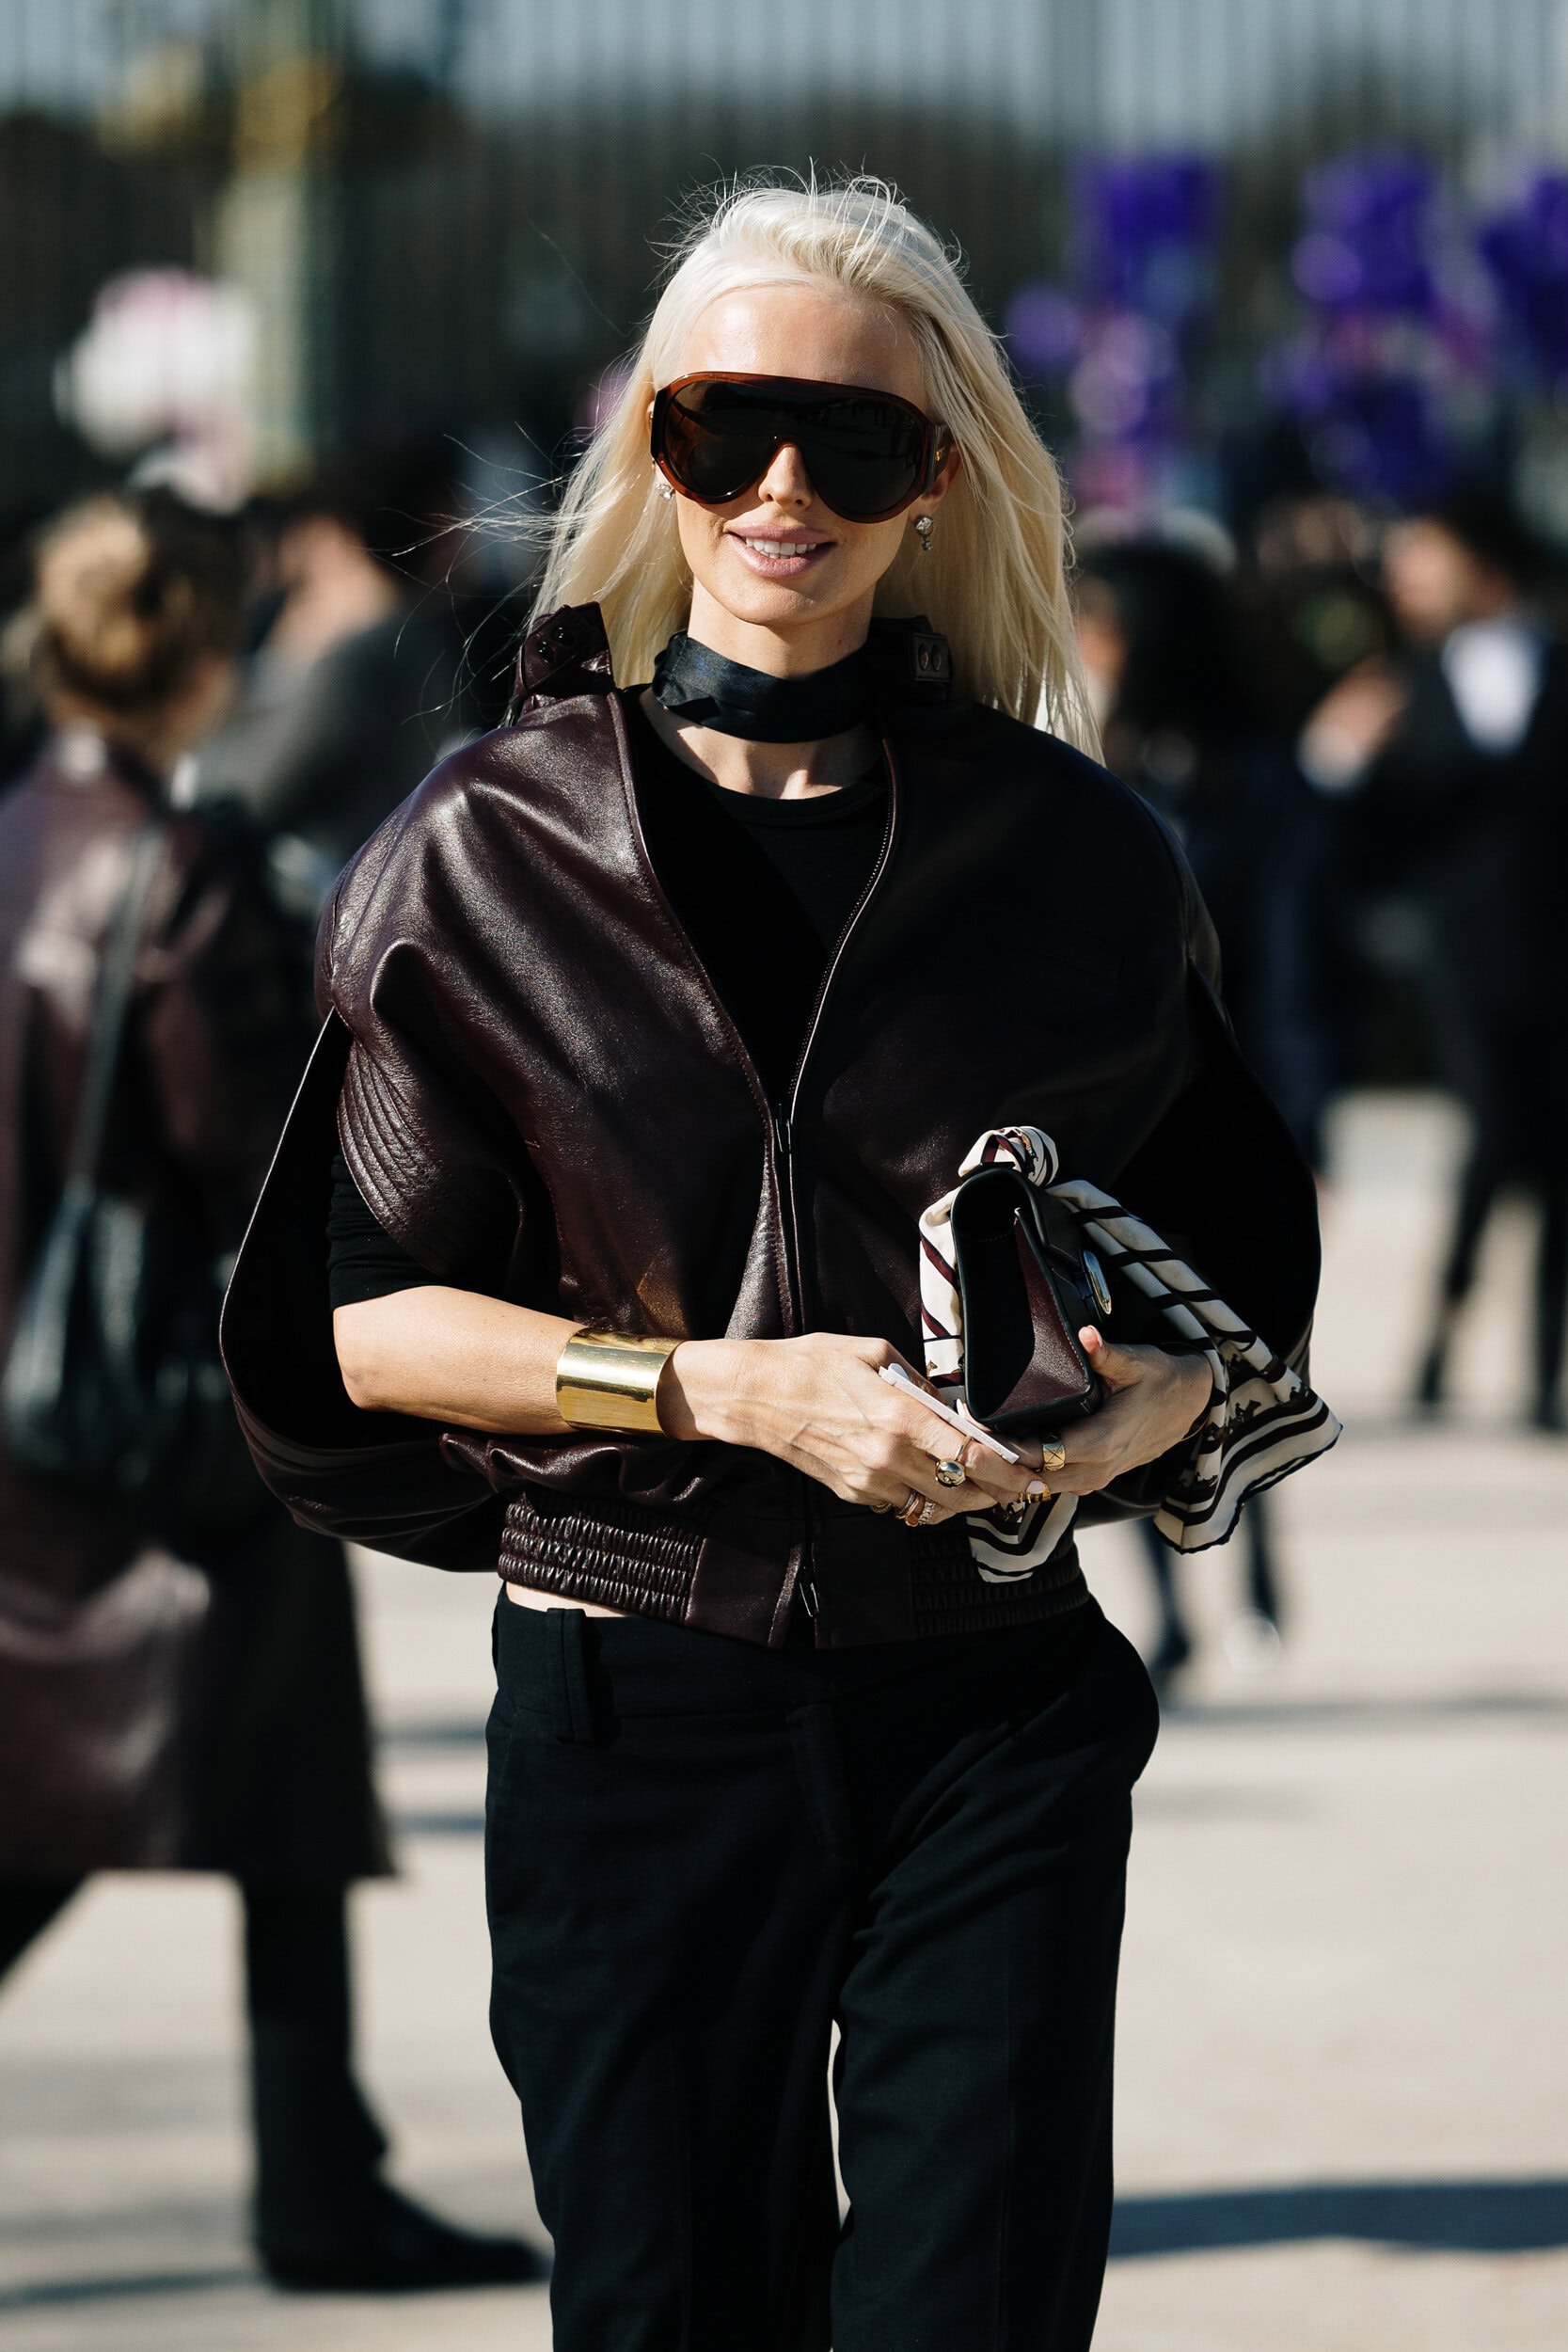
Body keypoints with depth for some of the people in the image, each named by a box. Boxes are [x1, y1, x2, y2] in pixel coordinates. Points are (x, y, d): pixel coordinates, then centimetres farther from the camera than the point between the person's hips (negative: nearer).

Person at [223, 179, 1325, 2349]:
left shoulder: (1069, 852, 5)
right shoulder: (494, 850, 2)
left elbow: (1241, 1259, 14)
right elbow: (356, 1324, 0)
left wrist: (1162, 1397, -9)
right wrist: (732, 1386, -13)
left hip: (989, 1702, 0)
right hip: (635, 1706, 0)